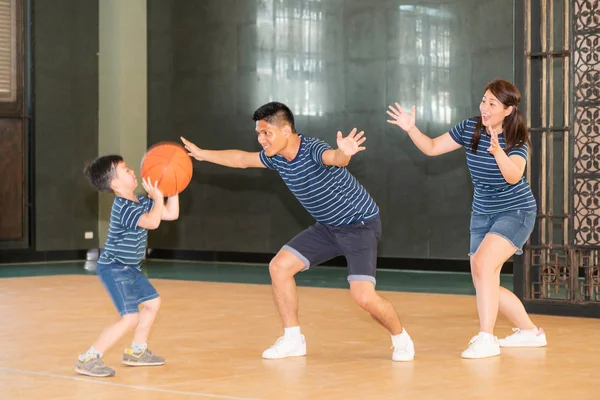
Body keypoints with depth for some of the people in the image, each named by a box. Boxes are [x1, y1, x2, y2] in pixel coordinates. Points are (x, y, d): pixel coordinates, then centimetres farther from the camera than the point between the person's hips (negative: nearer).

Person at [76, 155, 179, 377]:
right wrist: (158, 198, -22)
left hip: (129, 269, 10)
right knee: (130, 318, -18)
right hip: (114, 269, -10)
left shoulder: (140, 203, 7)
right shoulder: (123, 208, -23)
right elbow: (152, 222, -35)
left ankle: (137, 351, 34)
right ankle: (88, 359, -16)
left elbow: (171, 214, 11)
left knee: (152, 303, 21)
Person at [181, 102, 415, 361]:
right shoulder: (277, 158, -4)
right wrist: (202, 154, 24)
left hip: (360, 225, -8)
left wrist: (345, 153, -77)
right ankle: (293, 340, 12)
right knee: (279, 266, -1)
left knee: (363, 296, -20)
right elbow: (242, 159, 16)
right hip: (327, 226, 8)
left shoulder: (312, 150, -28)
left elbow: (334, 157, -53)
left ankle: (401, 339, 9)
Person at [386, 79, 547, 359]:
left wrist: (498, 151, -53)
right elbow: (432, 148, -1)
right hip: (483, 214, 6)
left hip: (516, 212, -6)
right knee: (483, 286, 6)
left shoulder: (517, 140, -19)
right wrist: (411, 129, -17)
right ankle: (529, 331, 26)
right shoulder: (469, 129, -6)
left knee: (483, 264, -27)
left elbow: (513, 176, -36)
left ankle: (486, 339, -22)